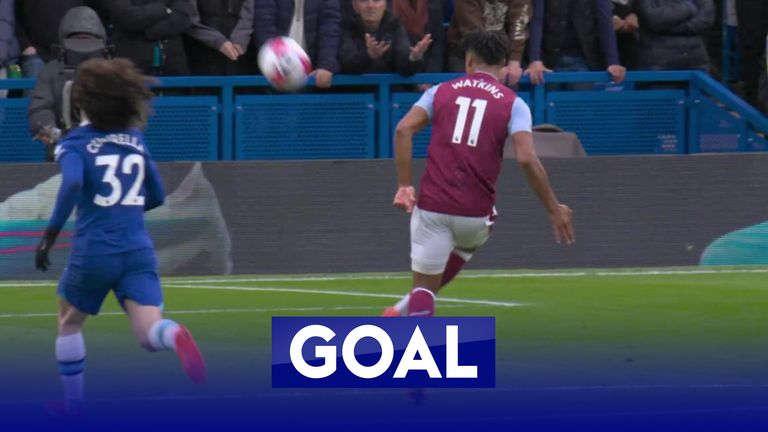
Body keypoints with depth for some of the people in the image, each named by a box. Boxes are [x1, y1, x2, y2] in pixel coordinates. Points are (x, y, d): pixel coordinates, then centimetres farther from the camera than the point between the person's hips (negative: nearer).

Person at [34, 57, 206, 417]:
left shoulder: (75, 144, -3)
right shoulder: (136, 141, 12)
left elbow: (72, 184, -24)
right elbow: (156, 197, 20)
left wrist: (51, 233, -17)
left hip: (93, 251, -3)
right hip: (138, 250, 3)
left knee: (69, 322, 25)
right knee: (148, 333, -10)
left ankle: (73, 402, 30)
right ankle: (175, 336, -45)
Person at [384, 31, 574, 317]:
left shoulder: (441, 92, 8)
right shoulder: (513, 104, 2)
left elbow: (404, 129, -6)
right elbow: (527, 159, -11)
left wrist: (404, 185, -3)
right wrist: (554, 209, -5)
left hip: (432, 206, -1)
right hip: (476, 213, 1)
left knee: (424, 282, 6)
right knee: (468, 241, 35)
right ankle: (408, 308, 35)